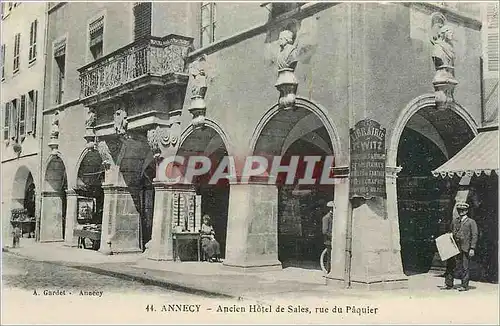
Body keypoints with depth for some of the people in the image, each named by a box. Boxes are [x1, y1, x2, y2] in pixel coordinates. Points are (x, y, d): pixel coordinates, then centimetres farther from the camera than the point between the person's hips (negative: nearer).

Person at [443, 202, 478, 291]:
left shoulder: (471, 222, 0)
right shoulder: (454, 220, 14)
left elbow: (474, 236, -4)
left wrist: (472, 248, -11)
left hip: (465, 248, -5)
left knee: (464, 267, 0)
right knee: (449, 265, 5)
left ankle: (465, 286, 10)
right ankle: (449, 284, 15)